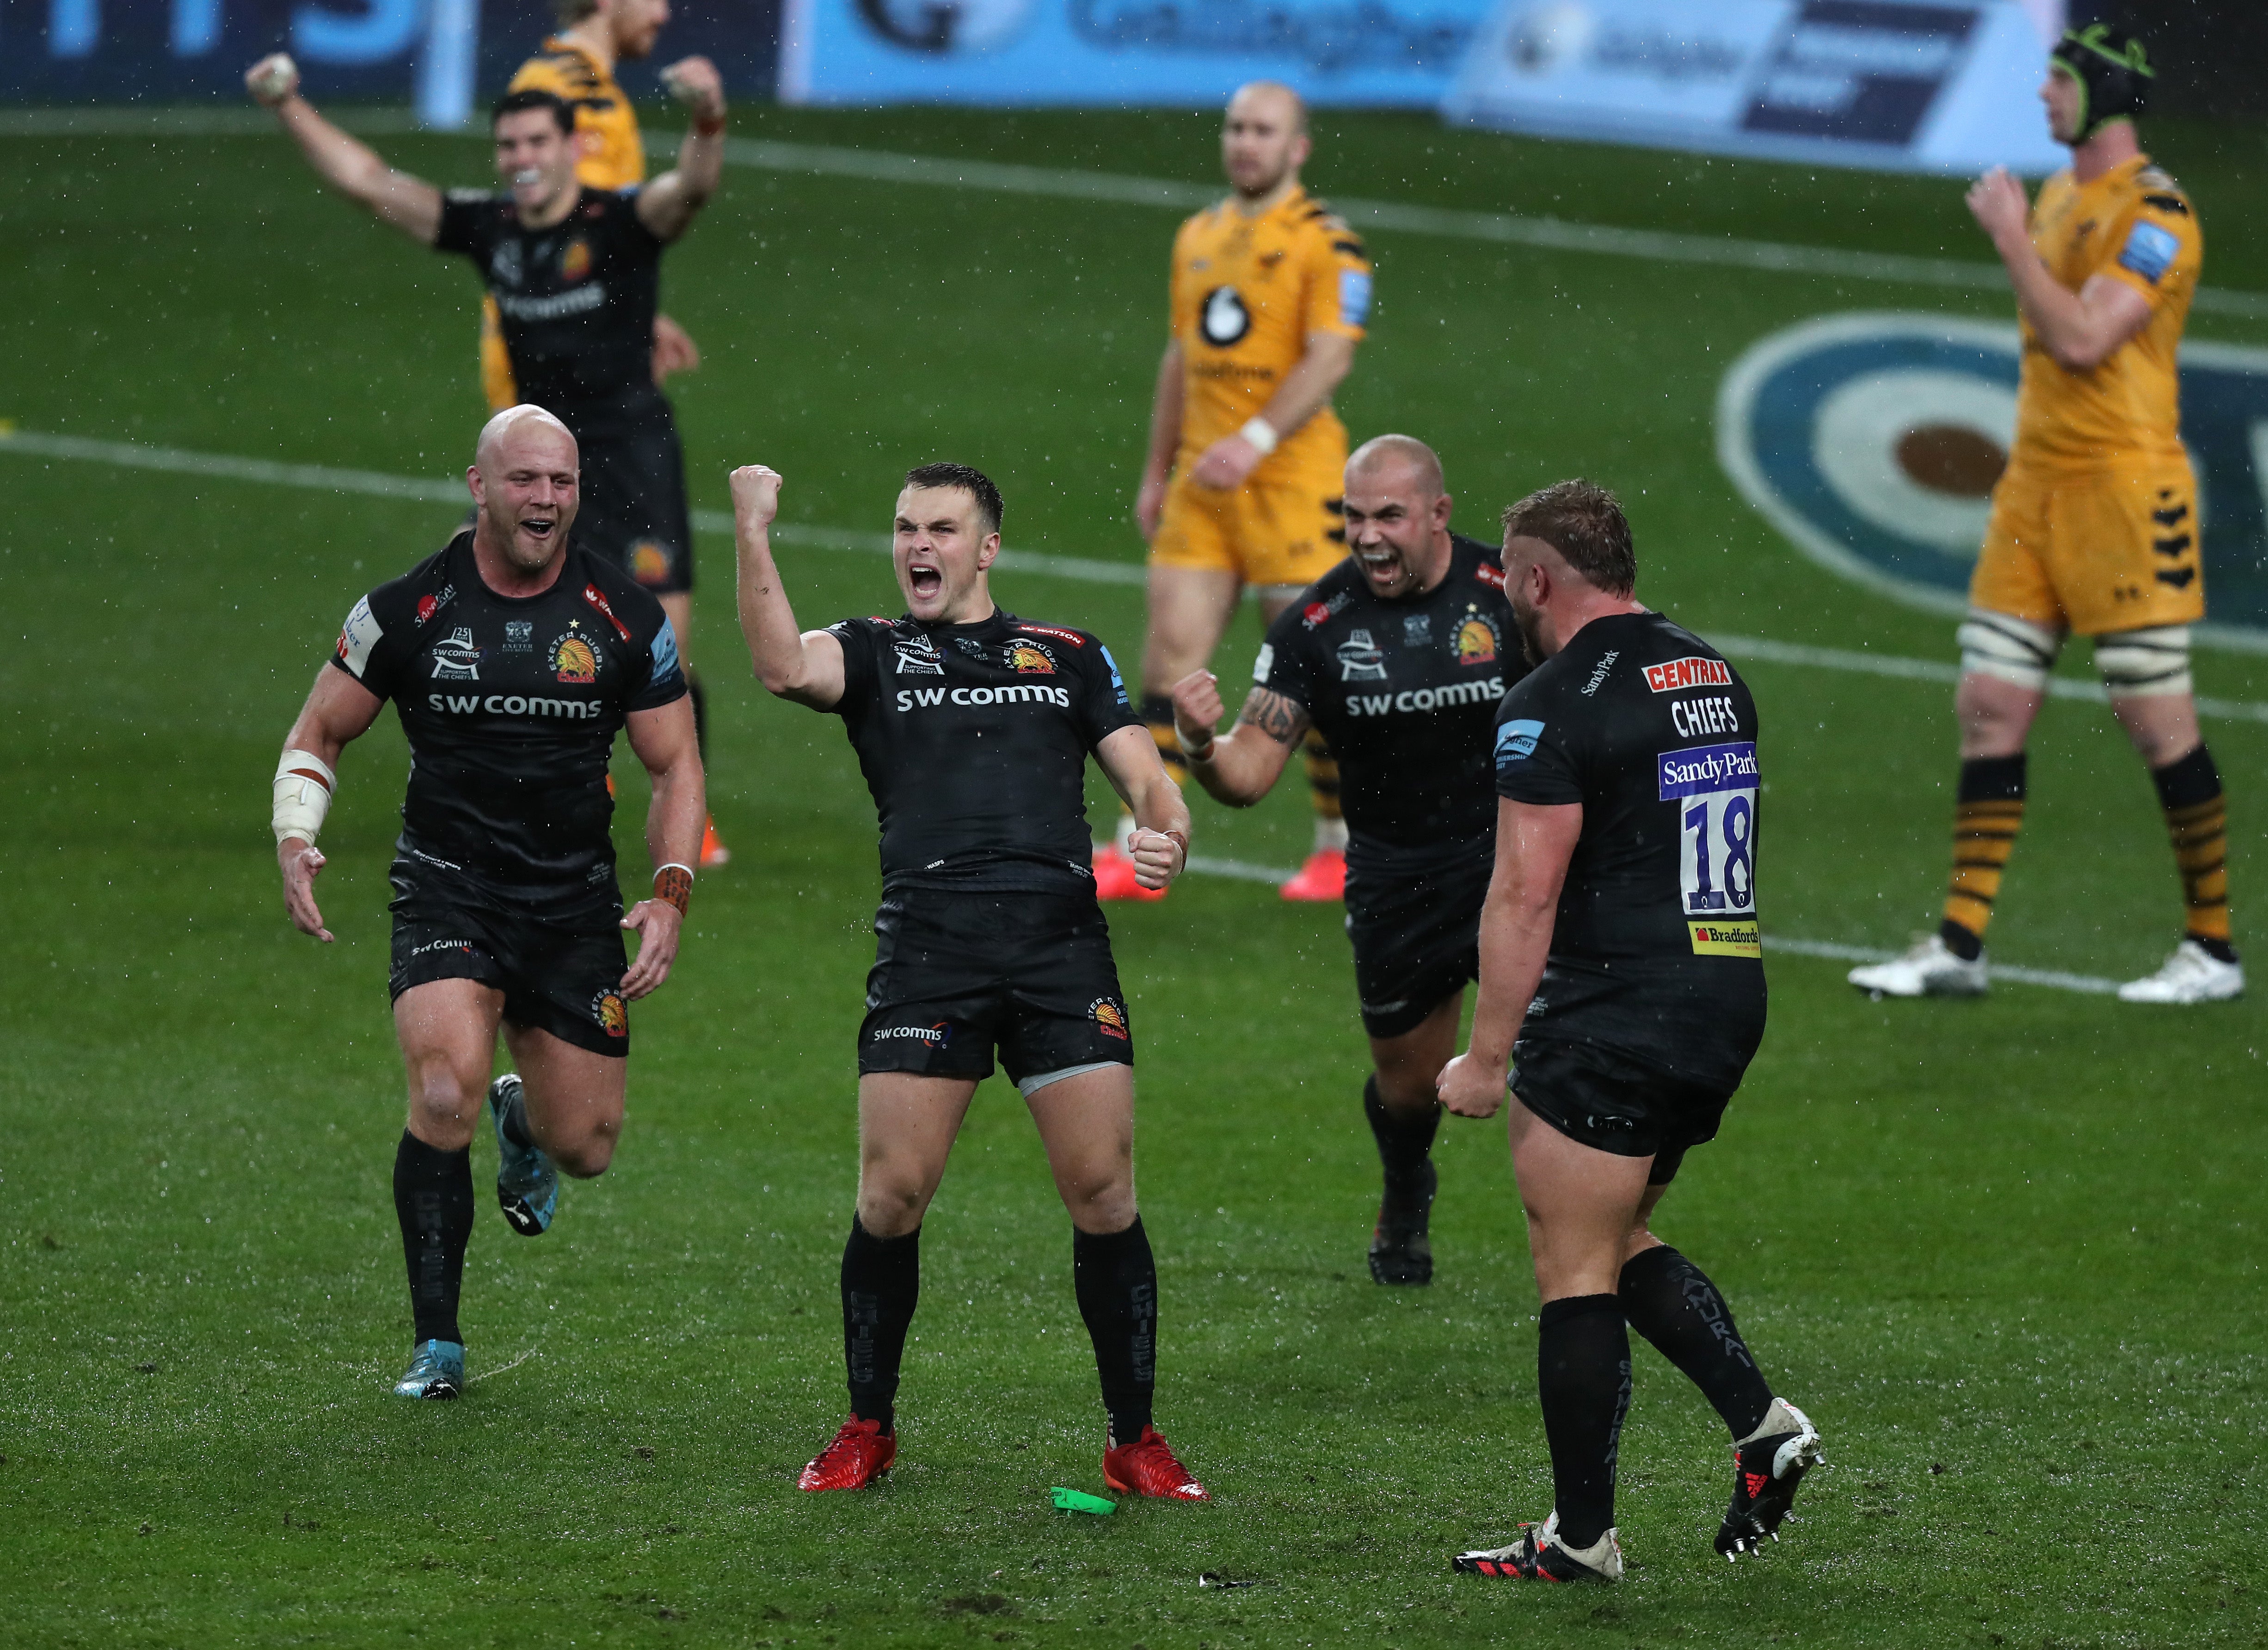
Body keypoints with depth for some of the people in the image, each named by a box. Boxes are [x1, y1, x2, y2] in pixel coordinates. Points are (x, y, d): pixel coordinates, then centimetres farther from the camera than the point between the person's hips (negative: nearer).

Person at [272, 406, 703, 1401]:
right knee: (445, 1096, -24)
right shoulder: (410, 610, -4)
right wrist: (295, 841, -10)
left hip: (576, 901, 2)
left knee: (586, 1148, 3)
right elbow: (318, 733, 8)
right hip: (447, 894, -2)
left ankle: (523, 1121, 44)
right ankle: (437, 1345, -12)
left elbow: (675, 765, 7)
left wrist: (670, 894, -7)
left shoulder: (625, 618, -1)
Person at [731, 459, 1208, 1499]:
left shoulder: (1070, 658, 20)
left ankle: (1134, 1442, 6)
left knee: (1103, 1194, -4)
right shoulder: (874, 654, 15)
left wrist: (1163, 835, -6)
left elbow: (1145, 777, 16)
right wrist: (754, 536, -17)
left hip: (1063, 944, 1)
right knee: (892, 1196, -5)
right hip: (926, 945, -1)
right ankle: (869, 1430, 12)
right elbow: (783, 667, -7)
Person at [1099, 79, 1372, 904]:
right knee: (1172, 645, -2)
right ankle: (1141, 847, -2)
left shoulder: (1326, 243, -7)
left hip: (1291, 473, -6)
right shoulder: (1199, 237, 14)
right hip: (1202, 479, 6)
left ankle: (1342, 845, 14)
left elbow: (1329, 358, -16)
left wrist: (1255, 440, -26)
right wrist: (1157, 473, 19)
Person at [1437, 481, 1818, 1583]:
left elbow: (1525, 894, -18)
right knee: (1619, 1242, 21)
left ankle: (1581, 1537, 3)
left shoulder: (1555, 703, -14)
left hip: (1614, 1022, -9)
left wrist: (1486, 1057, -14)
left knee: (1575, 1271, -1)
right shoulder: (1714, 676, 13)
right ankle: (1761, 1424, 7)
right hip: (1728, 1002, 9)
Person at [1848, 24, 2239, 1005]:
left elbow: (2083, 338, -22)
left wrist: (2010, 236, -14)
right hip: (2038, 482, 8)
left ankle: (2212, 951, 5)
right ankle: (1960, 946, 4)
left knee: (2157, 719, -4)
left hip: (2125, 489, -8)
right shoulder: (2059, 196, 15)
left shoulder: (2155, 215, -13)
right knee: (1990, 705, 3)